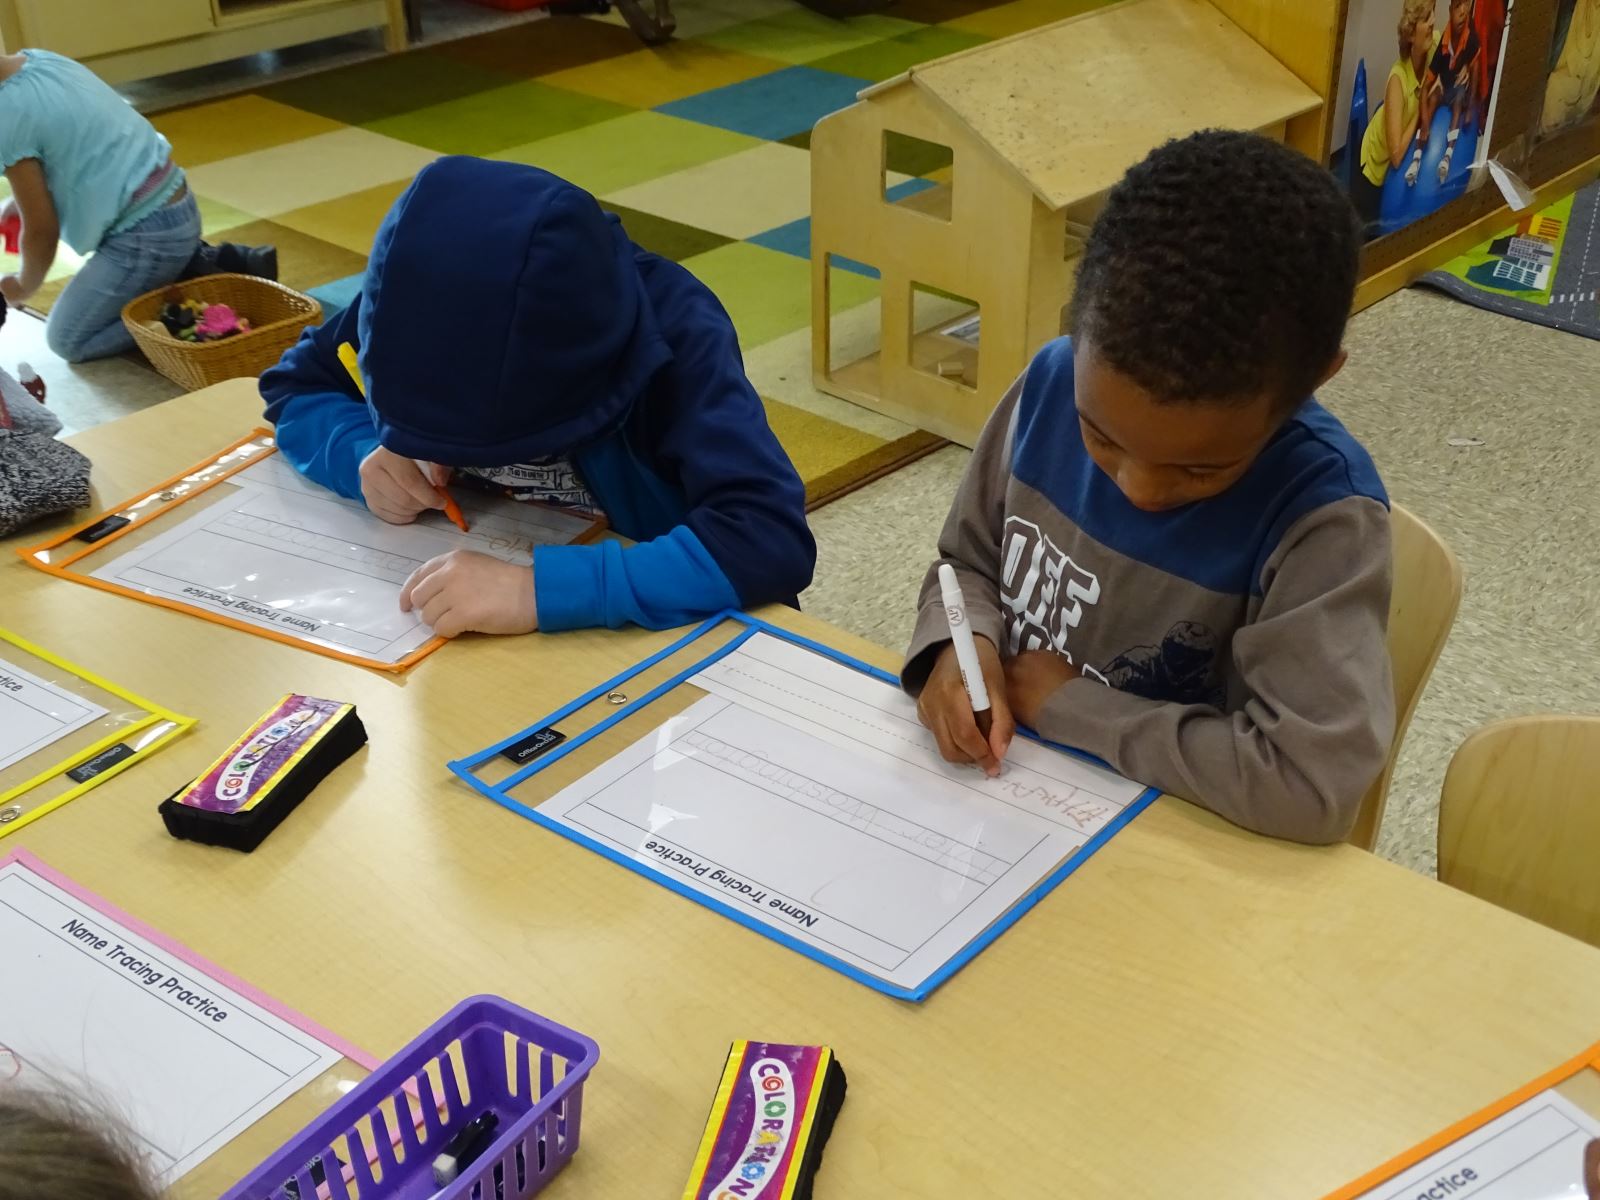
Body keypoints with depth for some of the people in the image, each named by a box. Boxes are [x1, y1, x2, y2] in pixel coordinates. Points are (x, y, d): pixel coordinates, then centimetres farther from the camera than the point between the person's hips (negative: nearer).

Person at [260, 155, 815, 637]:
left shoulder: (672, 331, -27)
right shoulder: (430, 298, -15)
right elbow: (295, 385, 0)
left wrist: (541, 589, -43)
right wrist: (367, 457, -20)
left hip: (660, 626, -3)